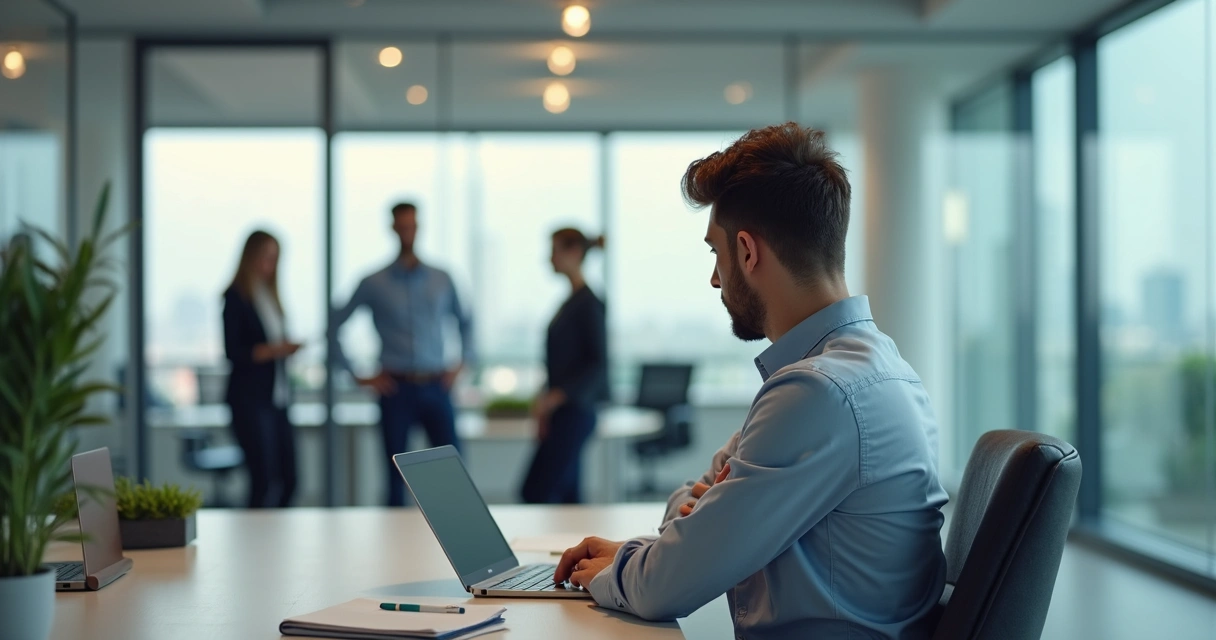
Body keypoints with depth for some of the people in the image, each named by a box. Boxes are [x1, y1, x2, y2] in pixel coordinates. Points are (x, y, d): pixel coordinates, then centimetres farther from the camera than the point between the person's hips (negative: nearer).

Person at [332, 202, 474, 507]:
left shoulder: (441, 280, 9)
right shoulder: (374, 284, 2)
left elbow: (464, 322, 23)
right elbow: (335, 325, 5)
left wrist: (462, 363, 11)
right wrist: (357, 376, 1)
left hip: (435, 387, 2)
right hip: (397, 389, -1)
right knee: (396, 476, 2)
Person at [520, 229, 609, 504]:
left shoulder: (588, 303, -13)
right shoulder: (571, 300, 14)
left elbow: (598, 364, -18)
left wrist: (556, 396, -22)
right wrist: (546, 407, 16)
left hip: (574, 412, -9)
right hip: (562, 412, 9)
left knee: (535, 493, -10)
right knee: (565, 497, 10)